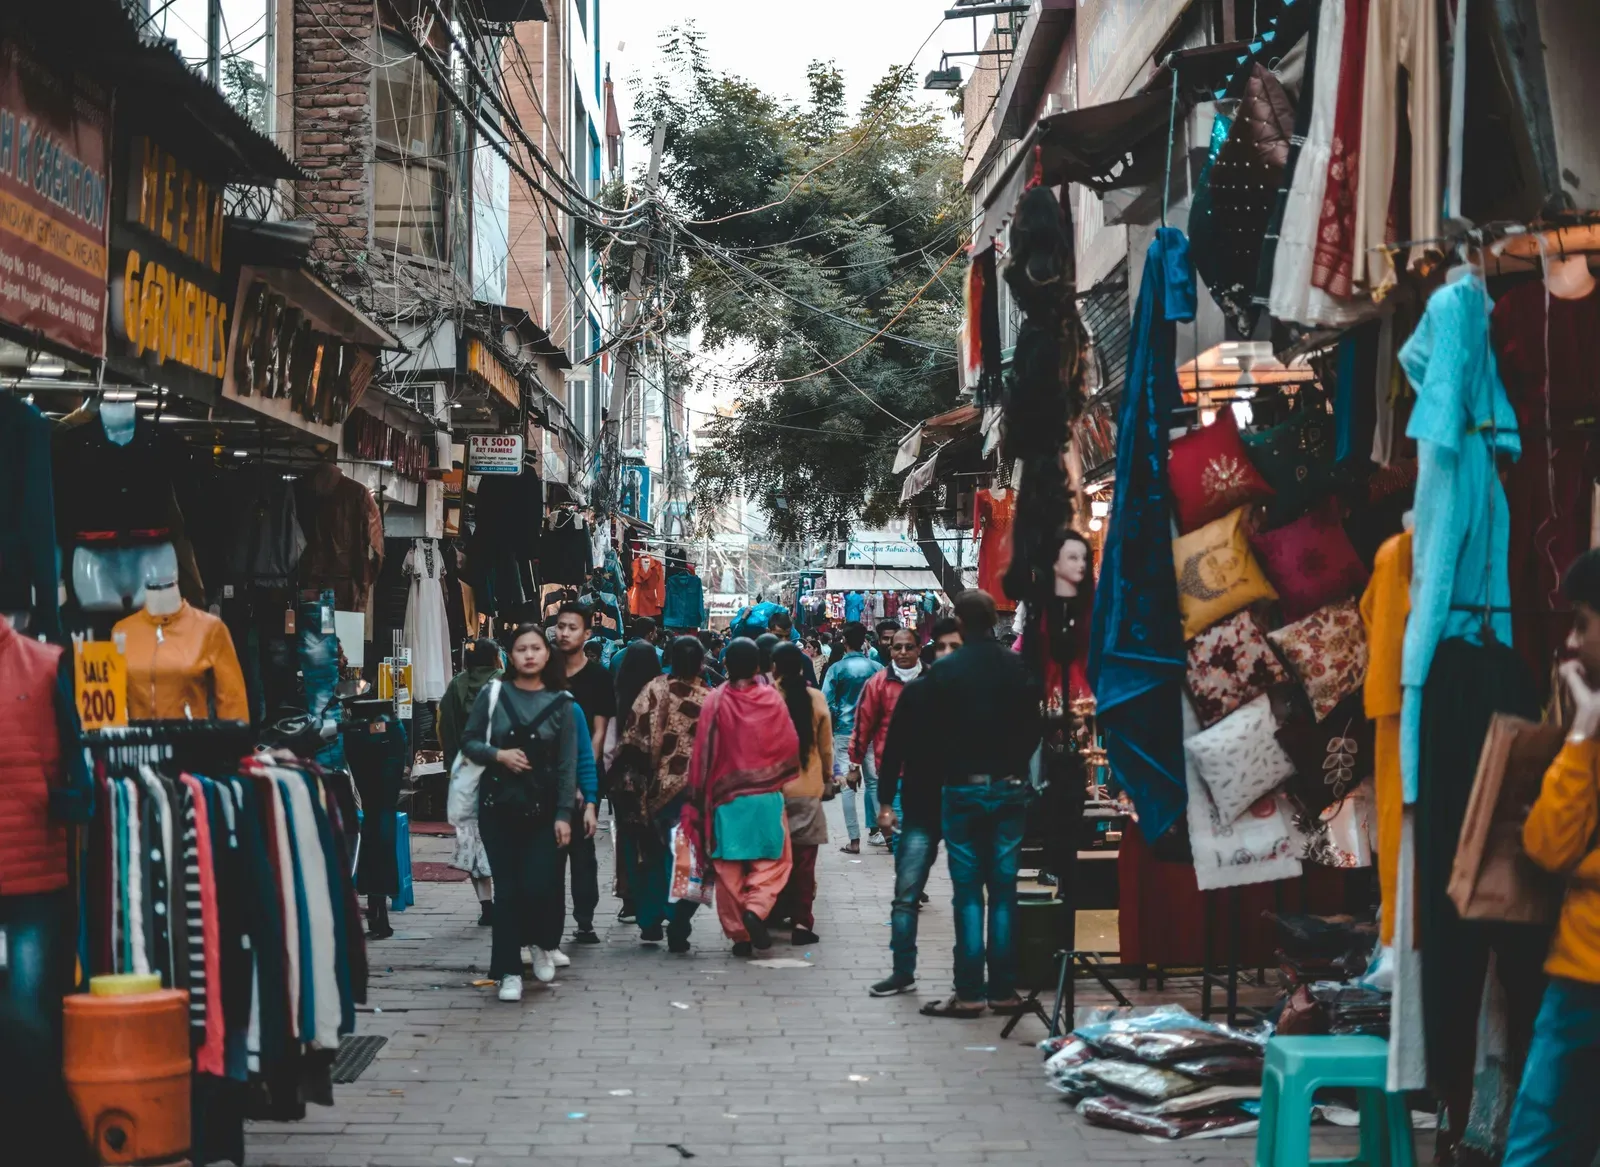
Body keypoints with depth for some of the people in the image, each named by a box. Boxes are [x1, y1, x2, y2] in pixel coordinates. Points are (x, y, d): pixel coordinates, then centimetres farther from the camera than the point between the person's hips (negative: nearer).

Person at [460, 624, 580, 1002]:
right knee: (507, 888, 0)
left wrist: (564, 815, -6)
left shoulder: (560, 704, 2)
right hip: (498, 804, 1)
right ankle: (508, 971, 10)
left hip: (542, 807, -1)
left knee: (540, 885, -9)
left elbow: (567, 764, 0)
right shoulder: (492, 694, 2)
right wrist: (499, 754, -12)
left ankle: (543, 945, 22)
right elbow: (469, 742, 6)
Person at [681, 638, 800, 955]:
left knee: (729, 870, 9)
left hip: (726, 797, 0)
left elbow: (703, 752, -5)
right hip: (767, 797, 0)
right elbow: (791, 747, 1)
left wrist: (700, 795, 5)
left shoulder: (715, 701, -7)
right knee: (772, 862, 10)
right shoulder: (772, 699, -5)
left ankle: (738, 932, 8)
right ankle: (757, 909, -14)